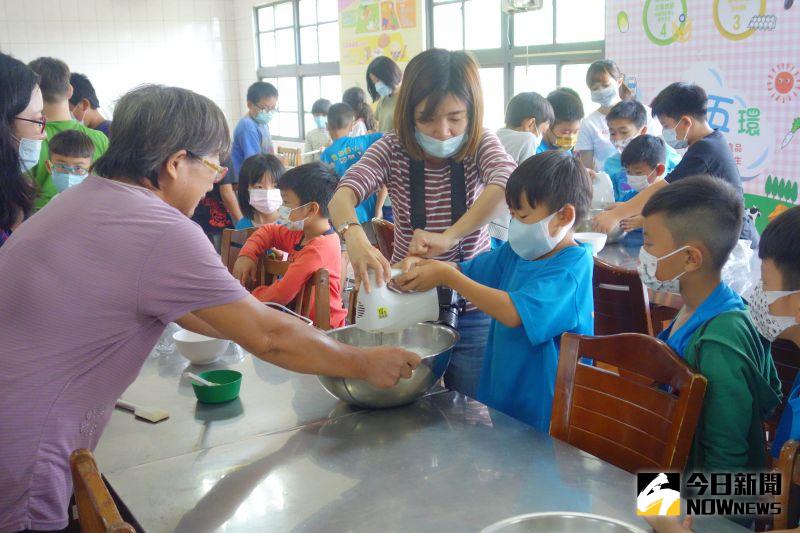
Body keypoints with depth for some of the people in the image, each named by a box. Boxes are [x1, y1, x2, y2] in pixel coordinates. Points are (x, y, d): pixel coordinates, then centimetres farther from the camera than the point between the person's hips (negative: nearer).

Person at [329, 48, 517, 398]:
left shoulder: (480, 145, -8)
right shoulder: (393, 150, -5)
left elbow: (508, 185, -30)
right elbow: (342, 196, -20)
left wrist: (449, 237, -41)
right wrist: (355, 237, -42)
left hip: (471, 308, -1)